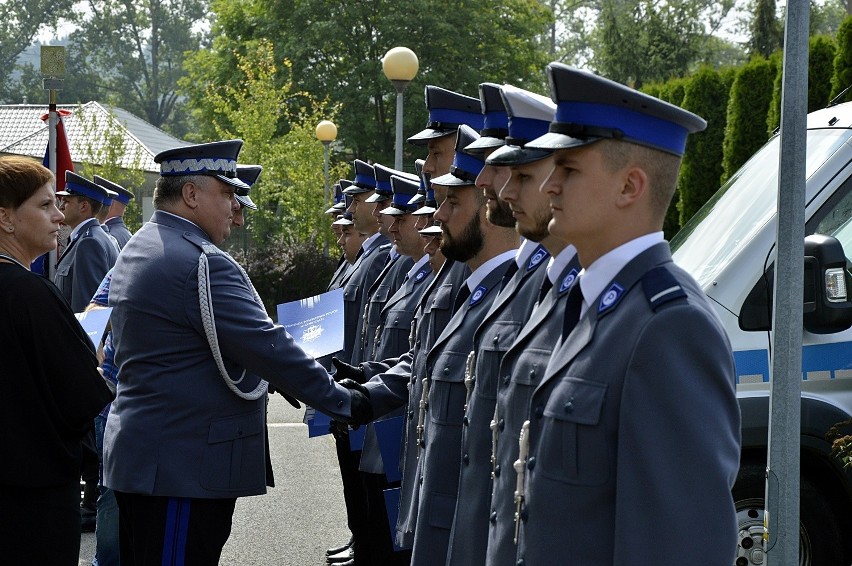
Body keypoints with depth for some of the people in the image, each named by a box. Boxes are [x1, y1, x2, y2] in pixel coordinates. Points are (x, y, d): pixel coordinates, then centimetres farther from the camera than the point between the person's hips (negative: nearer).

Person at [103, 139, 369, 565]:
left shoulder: (138, 250, 14)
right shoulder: (201, 262, -19)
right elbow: (268, 347, -20)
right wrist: (344, 403, -13)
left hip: (142, 457, 11)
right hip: (186, 466, -11)